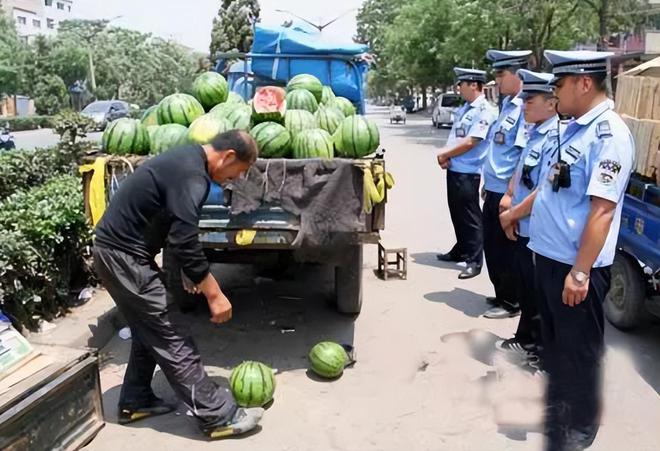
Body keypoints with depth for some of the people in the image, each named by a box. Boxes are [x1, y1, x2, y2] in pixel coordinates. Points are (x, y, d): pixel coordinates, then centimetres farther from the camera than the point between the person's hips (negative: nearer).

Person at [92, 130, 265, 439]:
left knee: (149, 329, 20)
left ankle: (134, 402, 31)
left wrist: (192, 271, 19)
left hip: (117, 248, 10)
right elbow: (184, 242, -27)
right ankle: (219, 416, 2)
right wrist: (214, 295, -21)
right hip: (123, 256, -10)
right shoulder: (192, 176, -22)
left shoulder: (188, 158, 10)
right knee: (172, 338, -6)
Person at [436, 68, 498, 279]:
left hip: (468, 173, -9)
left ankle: (474, 261, 7)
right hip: (453, 169, 9)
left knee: (470, 217, -2)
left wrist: (444, 154, -10)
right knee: (456, 214, 19)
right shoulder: (463, 109, 13)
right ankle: (460, 250, 34)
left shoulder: (484, 111, -15)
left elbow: (470, 142, -20)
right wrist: (445, 156, -3)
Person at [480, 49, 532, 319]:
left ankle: (510, 303, 20)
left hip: (506, 192, -9)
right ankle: (501, 295, 34)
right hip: (494, 189, 9)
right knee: (491, 246, 18)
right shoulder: (507, 103, 11)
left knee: (505, 251, 4)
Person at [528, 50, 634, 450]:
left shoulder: (609, 134, -19)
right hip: (549, 255, 9)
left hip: (576, 264, -9)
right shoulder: (576, 128, 10)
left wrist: (581, 271, -25)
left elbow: (602, 209, -24)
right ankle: (555, 412, 42)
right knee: (554, 342, 23)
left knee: (578, 351, 8)